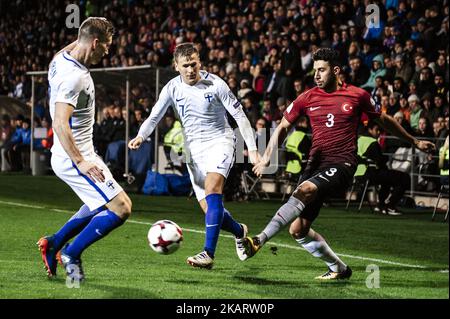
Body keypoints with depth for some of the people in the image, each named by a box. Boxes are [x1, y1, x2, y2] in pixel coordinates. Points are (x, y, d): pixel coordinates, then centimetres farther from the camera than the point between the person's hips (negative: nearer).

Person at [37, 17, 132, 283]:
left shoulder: (61, 59, 4)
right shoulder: (75, 76, -24)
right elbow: (60, 124, -31)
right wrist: (80, 162, -32)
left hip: (79, 153, 10)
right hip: (75, 157, -10)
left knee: (104, 203, 27)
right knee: (121, 209, -13)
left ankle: (54, 244, 30)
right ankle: (72, 254, -2)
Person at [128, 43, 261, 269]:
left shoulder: (215, 84, -12)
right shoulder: (172, 88, -3)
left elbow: (239, 115, -6)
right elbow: (154, 117, 3)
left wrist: (252, 149, -10)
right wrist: (141, 136, -18)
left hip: (220, 142, -4)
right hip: (194, 149, 4)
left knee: (212, 189, -30)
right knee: (210, 210, 0)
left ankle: (208, 253, -36)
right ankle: (239, 231, 34)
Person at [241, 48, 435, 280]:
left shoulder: (358, 96, 3)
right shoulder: (307, 98, 8)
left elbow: (383, 120, 19)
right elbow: (283, 127, 17)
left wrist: (414, 142, 28)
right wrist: (267, 157, 2)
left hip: (341, 165, -5)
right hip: (315, 164, 5)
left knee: (303, 191, -33)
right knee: (298, 229, -1)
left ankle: (260, 240, -42)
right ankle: (338, 268, 20)